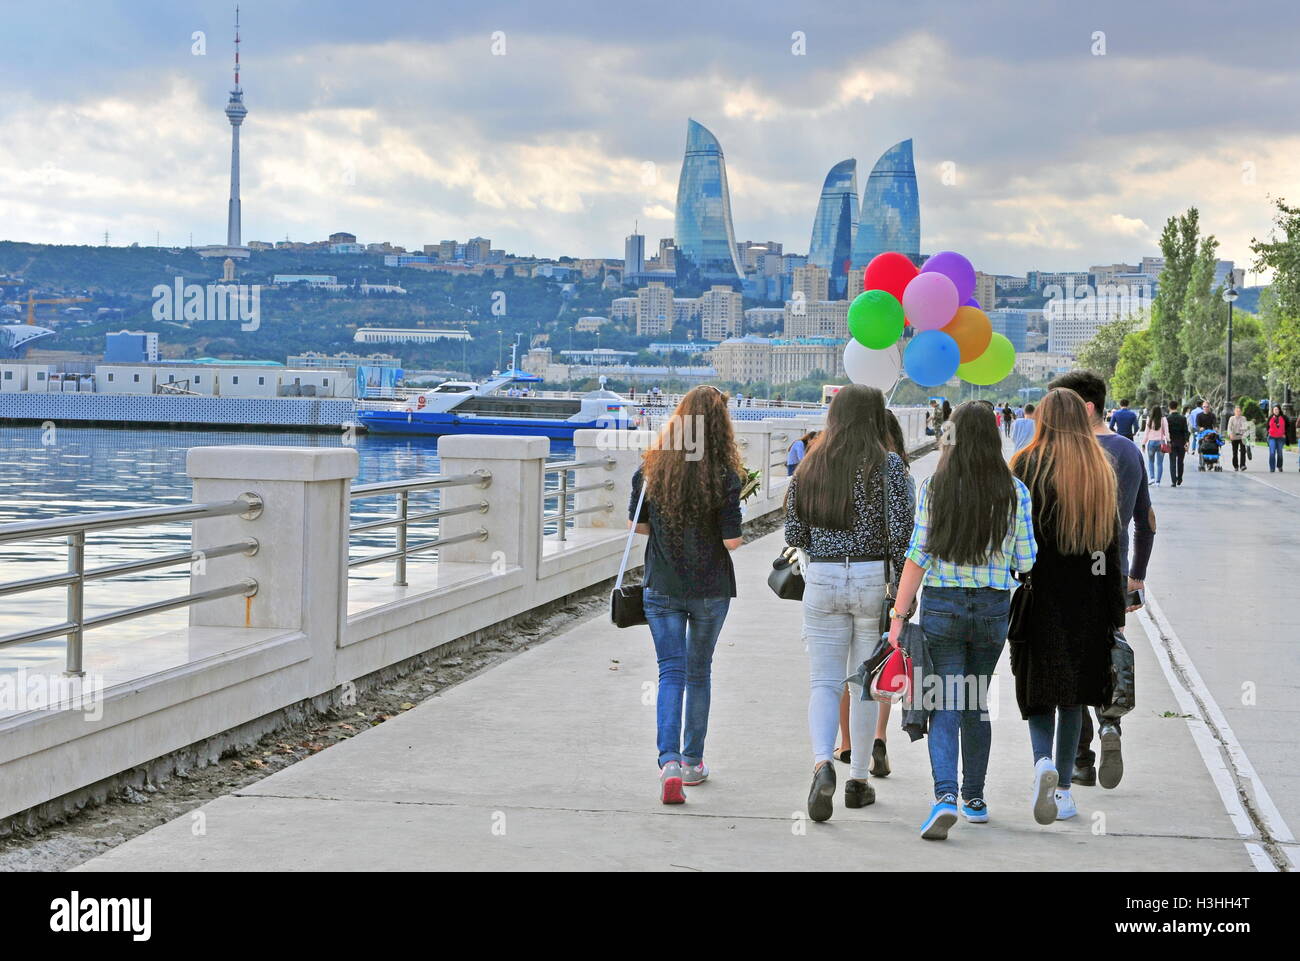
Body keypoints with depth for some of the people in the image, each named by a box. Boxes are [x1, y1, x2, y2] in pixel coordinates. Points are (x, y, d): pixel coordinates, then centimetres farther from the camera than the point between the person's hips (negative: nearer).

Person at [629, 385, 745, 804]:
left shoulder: (651, 468, -4)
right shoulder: (725, 476, -13)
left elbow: (638, 525, 5)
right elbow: (732, 540, -13)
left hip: (662, 587, 1)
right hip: (710, 589, -1)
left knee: (671, 672, 2)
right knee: (699, 672, 15)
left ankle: (670, 762, -16)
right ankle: (693, 761, 24)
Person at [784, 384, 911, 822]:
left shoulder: (810, 466, 4)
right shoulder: (888, 465, -6)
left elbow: (794, 535, 7)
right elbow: (899, 532, -10)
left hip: (822, 579, 2)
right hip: (874, 578, -2)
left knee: (824, 680, 3)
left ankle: (822, 762, -21)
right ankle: (858, 779, 16)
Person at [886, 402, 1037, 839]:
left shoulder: (933, 487, -4)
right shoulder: (1015, 492, -2)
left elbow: (918, 554, -7)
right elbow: (1027, 562, -1)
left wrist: (898, 615, -5)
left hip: (941, 605, -2)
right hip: (994, 607, 2)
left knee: (944, 704, -2)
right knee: (977, 703, 18)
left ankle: (946, 797, -20)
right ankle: (974, 798, 26)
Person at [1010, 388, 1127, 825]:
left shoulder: (1027, 466, -6)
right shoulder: (1101, 470, 4)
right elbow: (1111, 546, 5)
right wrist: (1115, 614, 9)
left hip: (1039, 593, -3)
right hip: (1087, 600, 3)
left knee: (1038, 689, 6)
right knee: (1073, 695, 12)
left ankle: (1043, 761, -20)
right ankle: (1063, 787, 14)